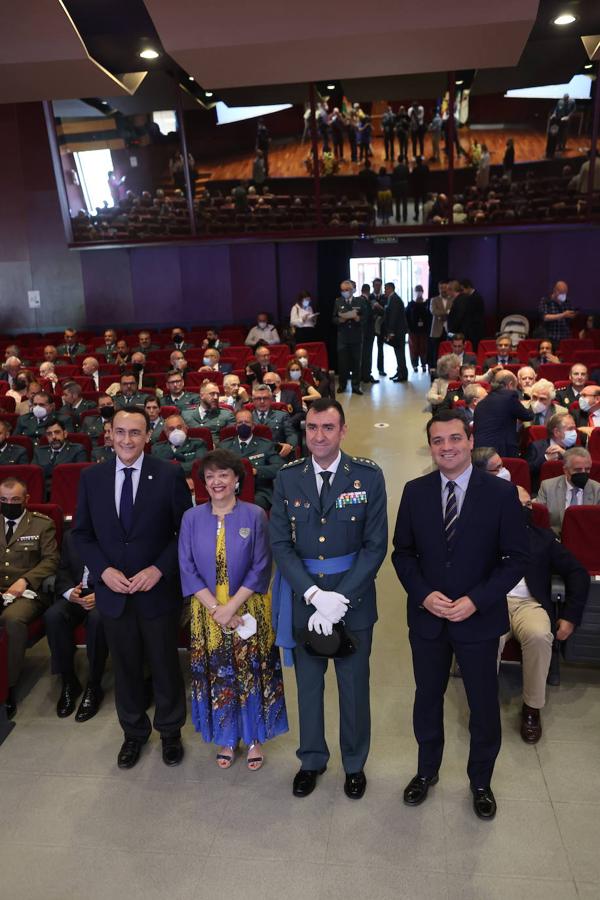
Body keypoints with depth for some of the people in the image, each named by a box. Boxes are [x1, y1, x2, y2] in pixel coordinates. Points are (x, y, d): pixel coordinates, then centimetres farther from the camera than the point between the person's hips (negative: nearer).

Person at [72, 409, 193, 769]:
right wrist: (103, 570, -10)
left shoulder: (170, 475, -10)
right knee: (125, 667, 17)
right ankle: (134, 732, 40)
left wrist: (159, 569, -17)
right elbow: (82, 533, 4)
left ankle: (170, 731, 37)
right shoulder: (91, 477, -1)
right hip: (112, 590, 2)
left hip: (159, 590, -2)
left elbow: (186, 531, -7)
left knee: (165, 665, 13)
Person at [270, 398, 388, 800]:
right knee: (309, 683, 18)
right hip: (303, 595, 2)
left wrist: (340, 598, -17)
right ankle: (312, 759, 42)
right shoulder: (288, 478, -4)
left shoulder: (369, 475, -9)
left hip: (354, 596, -1)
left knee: (354, 684, 15)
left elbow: (376, 545, -10)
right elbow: (280, 544, -4)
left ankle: (355, 763, 40)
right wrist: (314, 594, -16)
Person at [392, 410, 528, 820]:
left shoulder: (501, 492, -11)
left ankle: (481, 781, 40)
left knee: (484, 706, 15)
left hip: (480, 619, -2)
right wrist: (423, 594, -14)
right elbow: (403, 553, 2)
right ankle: (427, 771, 43)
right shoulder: (415, 491, -4)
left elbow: (516, 558, -9)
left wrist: (476, 601, -18)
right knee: (427, 698, 19)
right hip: (427, 617, 2)